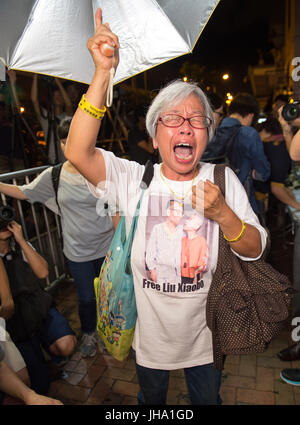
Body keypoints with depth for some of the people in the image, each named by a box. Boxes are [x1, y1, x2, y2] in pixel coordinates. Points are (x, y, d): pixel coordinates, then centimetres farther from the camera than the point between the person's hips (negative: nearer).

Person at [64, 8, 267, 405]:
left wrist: (221, 213, -30)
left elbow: (255, 250, -11)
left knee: (207, 398, 28)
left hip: (204, 336, 1)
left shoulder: (223, 180, -11)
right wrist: (103, 71, -35)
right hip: (149, 335, 0)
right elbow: (77, 152, -31)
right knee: (151, 398, 29)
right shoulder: (134, 179, -15)